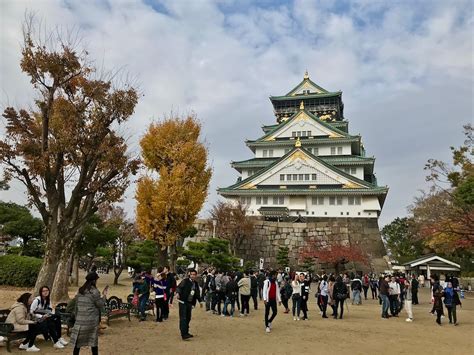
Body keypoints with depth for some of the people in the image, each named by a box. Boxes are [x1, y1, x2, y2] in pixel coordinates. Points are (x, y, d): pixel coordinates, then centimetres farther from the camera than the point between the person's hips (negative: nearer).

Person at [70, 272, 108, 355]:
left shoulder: (80, 290, 6)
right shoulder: (94, 291, -12)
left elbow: (76, 302, 13)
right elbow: (101, 304, -7)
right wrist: (104, 295, 6)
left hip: (80, 320, 4)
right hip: (91, 320, -4)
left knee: (78, 340, 8)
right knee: (93, 340, 10)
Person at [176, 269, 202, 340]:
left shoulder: (196, 284, 15)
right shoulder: (185, 281, -4)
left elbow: (197, 293, 26)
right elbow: (179, 287, -14)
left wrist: (199, 301, 25)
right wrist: (177, 293, -32)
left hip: (190, 303, 7)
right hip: (183, 302, -7)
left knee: (188, 318, 11)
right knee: (183, 318, -10)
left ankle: (186, 332, 22)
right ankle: (183, 334, -13)